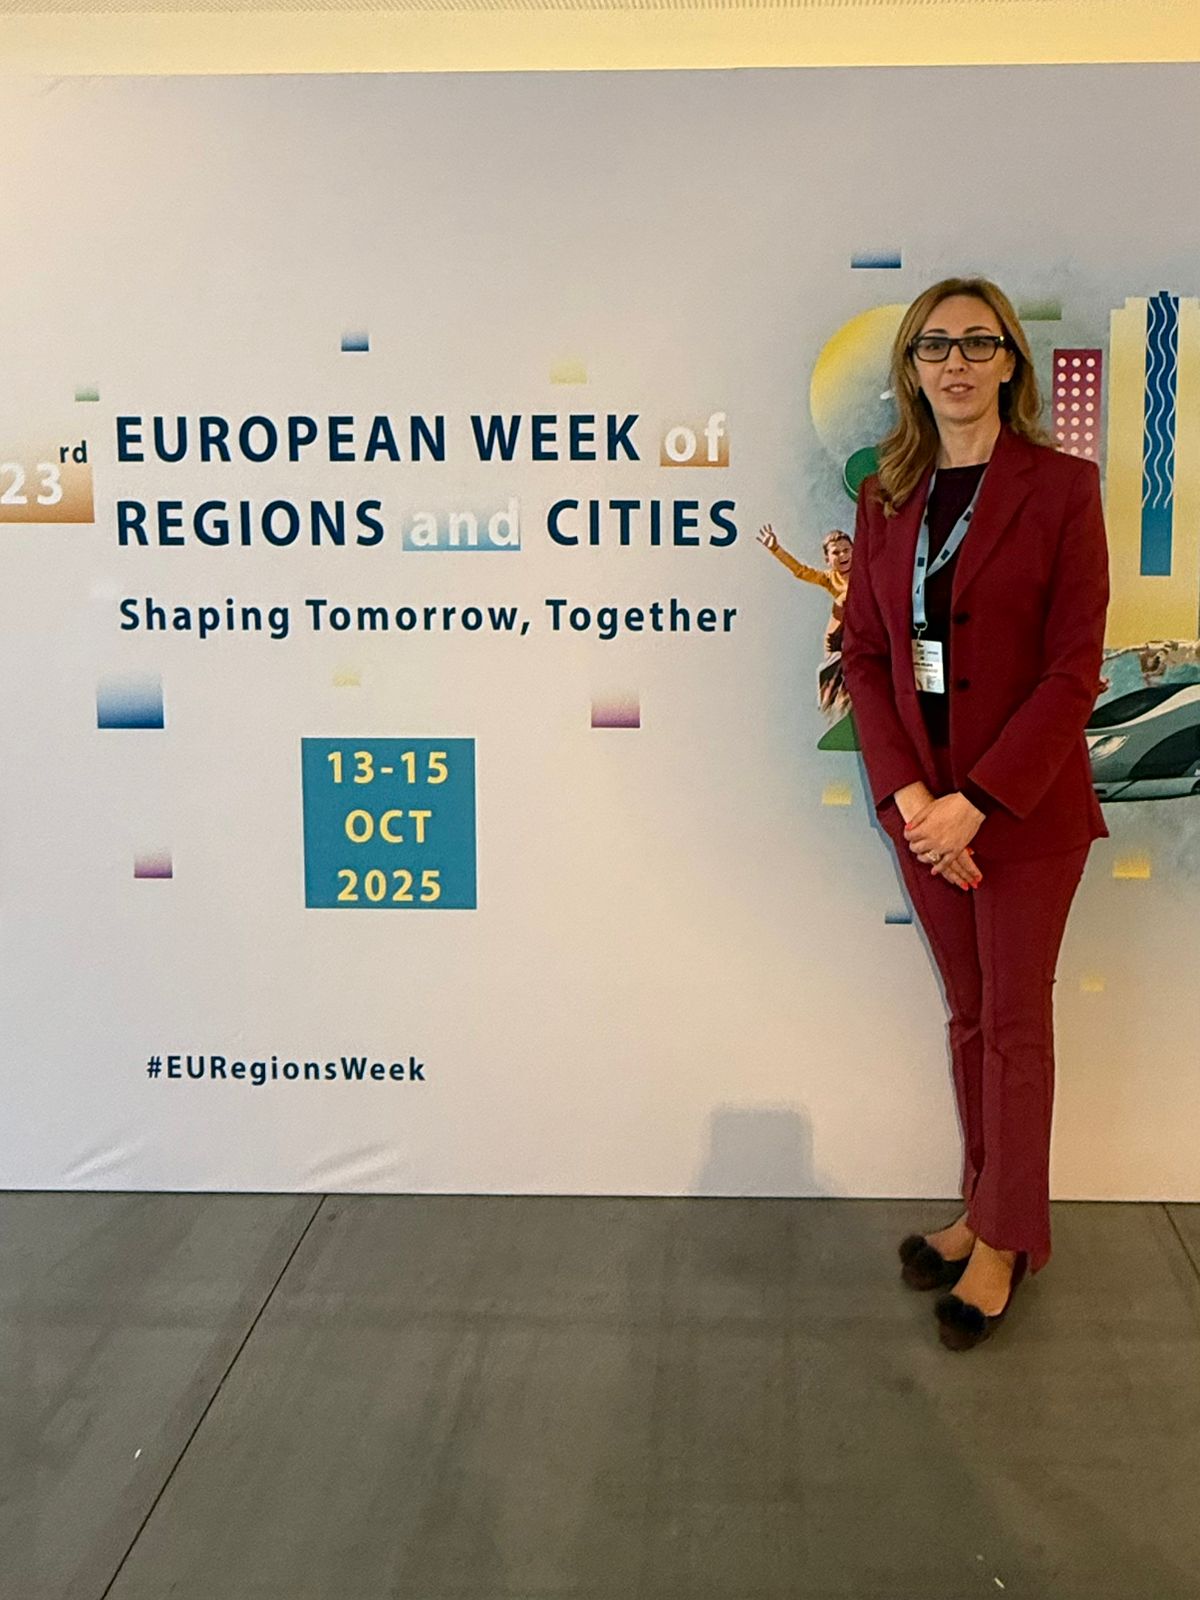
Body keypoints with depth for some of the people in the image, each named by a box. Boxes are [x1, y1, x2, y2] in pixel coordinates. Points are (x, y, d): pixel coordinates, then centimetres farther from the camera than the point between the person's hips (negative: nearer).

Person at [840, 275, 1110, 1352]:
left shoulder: (1061, 488, -9)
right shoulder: (885, 496, 5)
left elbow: (1074, 670, -12)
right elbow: (864, 651, 3)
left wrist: (976, 801, -18)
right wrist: (906, 791, -10)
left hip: (1025, 802, -4)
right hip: (922, 800, 4)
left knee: (1015, 1020, 7)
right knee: (968, 1012, 16)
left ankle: (1006, 1240, 22)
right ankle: (985, 1209, 31)